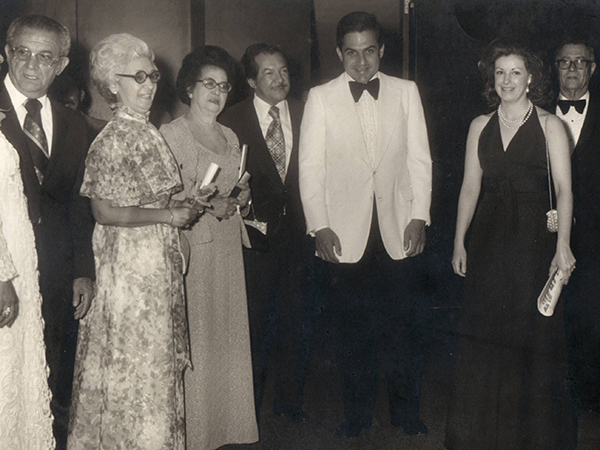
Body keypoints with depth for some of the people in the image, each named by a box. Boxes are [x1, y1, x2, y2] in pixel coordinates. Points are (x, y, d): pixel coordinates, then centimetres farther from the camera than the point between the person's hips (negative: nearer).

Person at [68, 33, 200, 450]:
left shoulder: (149, 133, 10)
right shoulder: (111, 141, -15)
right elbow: (105, 212, -19)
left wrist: (185, 205, 3)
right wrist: (167, 216, -16)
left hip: (160, 261, 8)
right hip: (129, 263, -8)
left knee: (159, 358, 16)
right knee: (133, 358, 3)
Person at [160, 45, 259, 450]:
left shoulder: (230, 137, 17)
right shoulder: (170, 135, -5)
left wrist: (239, 200, 3)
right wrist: (207, 207, -18)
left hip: (229, 246, 6)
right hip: (191, 249, -6)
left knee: (229, 335, 8)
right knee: (193, 338, -6)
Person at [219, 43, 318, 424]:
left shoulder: (305, 115, 6)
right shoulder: (232, 120, -1)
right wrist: (245, 215, -12)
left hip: (297, 232, 3)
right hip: (255, 233, -2)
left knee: (294, 318, 11)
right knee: (254, 321, 5)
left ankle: (291, 400, 26)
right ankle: (251, 402, 21)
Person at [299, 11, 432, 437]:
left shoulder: (406, 92, 8)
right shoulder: (320, 98, 4)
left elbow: (420, 159, 8)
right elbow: (311, 167, 2)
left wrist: (419, 216, 0)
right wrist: (319, 226, -5)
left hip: (399, 231, 1)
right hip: (346, 234, -1)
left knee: (406, 325, 5)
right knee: (354, 328, 6)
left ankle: (406, 411, 21)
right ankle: (357, 413, 21)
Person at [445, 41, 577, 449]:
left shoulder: (549, 125, -1)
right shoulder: (480, 126, 10)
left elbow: (564, 188, -9)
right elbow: (470, 186, 11)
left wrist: (562, 245, -21)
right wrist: (459, 242, 7)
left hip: (534, 239, -3)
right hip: (489, 240, 4)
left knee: (534, 335, 0)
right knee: (484, 335, 7)